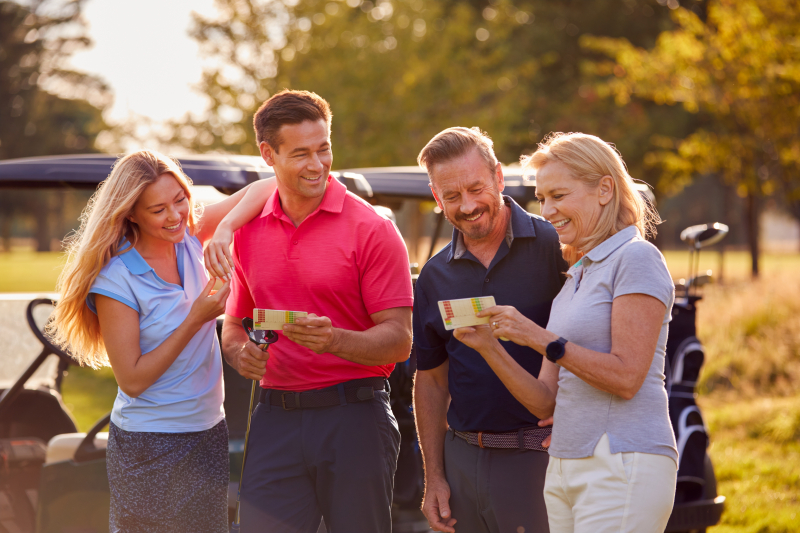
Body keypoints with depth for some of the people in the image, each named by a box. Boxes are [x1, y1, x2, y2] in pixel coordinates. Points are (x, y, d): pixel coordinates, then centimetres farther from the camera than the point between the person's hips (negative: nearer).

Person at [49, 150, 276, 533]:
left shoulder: (189, 239, -1)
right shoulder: (117, 278, -16)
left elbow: (264, 188, -3)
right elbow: (132, 380, -16)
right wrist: (196, 319, -19)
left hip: (209, 435, 5)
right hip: (149, 448, -5)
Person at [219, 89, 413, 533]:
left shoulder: (371, 229, -5)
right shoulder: (249, 234, 11)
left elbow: (399, 340, -8)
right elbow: (234, 323, 23)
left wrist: (335, 340, -26)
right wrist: (241, 354, 0)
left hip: (353, 415, -3)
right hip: (276, 419, 4)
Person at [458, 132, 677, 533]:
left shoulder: (635, 259, -5)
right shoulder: (574, 277, 19)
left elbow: (626, 376, -14)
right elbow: (544, 397, 13)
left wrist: (540, 338, -15)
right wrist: (488, 347, -1)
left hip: (623, 466, -8)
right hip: (564, 467, 8)